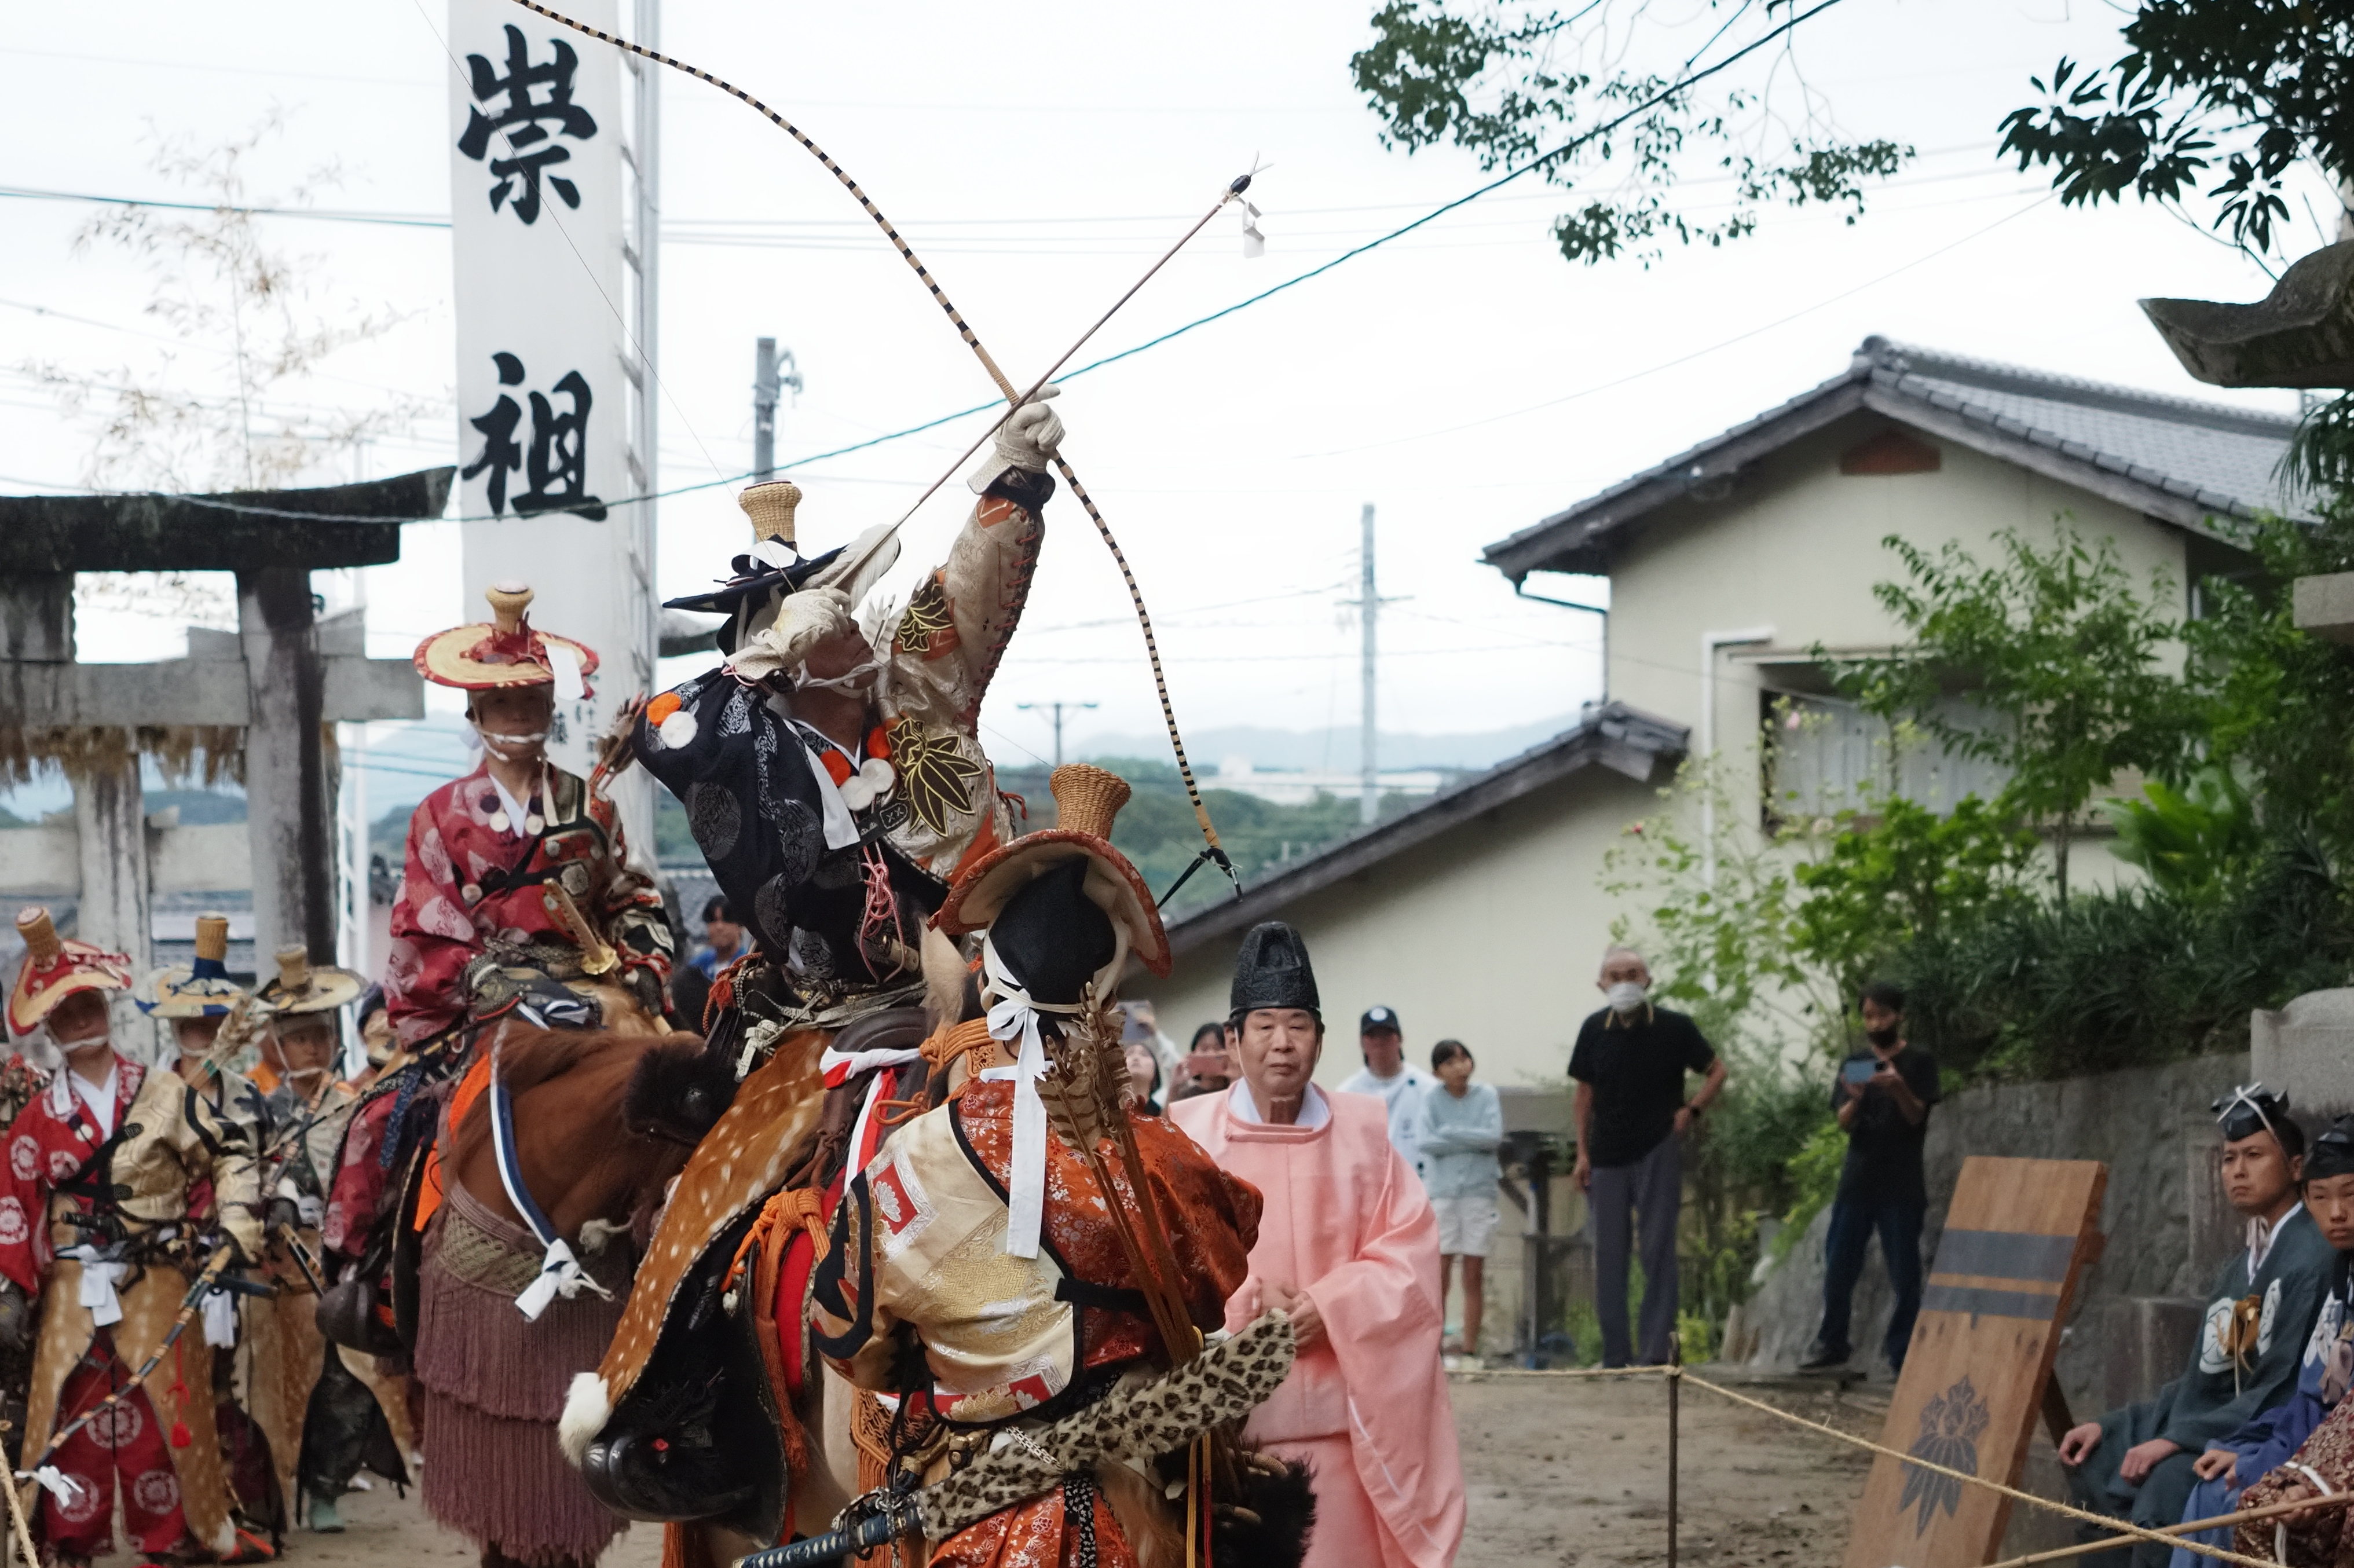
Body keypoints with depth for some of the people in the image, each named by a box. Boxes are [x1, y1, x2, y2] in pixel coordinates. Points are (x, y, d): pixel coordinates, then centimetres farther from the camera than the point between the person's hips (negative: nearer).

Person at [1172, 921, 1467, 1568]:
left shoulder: (1363, 1130, 8)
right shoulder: (1188, 1133, 3)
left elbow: (1410, 1253, 4)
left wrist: (1328, 1309, -11)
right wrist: (1244, 1307, -15)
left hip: (1340, 1415, 1)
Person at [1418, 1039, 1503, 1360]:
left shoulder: (1486, 1096, 4)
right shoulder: (1432, 1100, 2)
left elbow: (1495, 1137, -9)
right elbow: (1424, 1142, -11)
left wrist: (1450, 1133, -10)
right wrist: (1472, 1141, -10)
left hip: (1479, 1192, 1)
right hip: (1443, 1192, -1)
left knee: (1474, 1274, 3)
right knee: (1440, 1273, -3)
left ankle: (1470, 1343, 7)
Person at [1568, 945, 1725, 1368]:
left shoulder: (1674, 1029, -3)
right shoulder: (1594, 1031, 4)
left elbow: (1716, 1072, 8)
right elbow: (1585, 1095, 11)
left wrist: (1692, 1109, -8)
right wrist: (1583, 1153, 5)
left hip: (1658, 1153, -3)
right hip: (1607, 1156, 3)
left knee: (1658, 1252, -4)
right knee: (1609, 1257, 3)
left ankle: (1656, 1350, -4)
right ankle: (1614, 1355, 8)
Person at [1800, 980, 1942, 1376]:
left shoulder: (1919, 1062, 2)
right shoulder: (1855, 1065, 11)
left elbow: (1916, 1116, -7)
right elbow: (1844, 1121, 3)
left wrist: (1899, 1089, -27)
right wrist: (1855, 1100, -20)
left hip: (1902, 1186, -3)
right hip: (1857, 1180, 3)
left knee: (1904, 1271, -3)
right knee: (1839, 1265, 2)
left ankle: (1902, 1353, -1)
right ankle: (1832, 1343, 13)